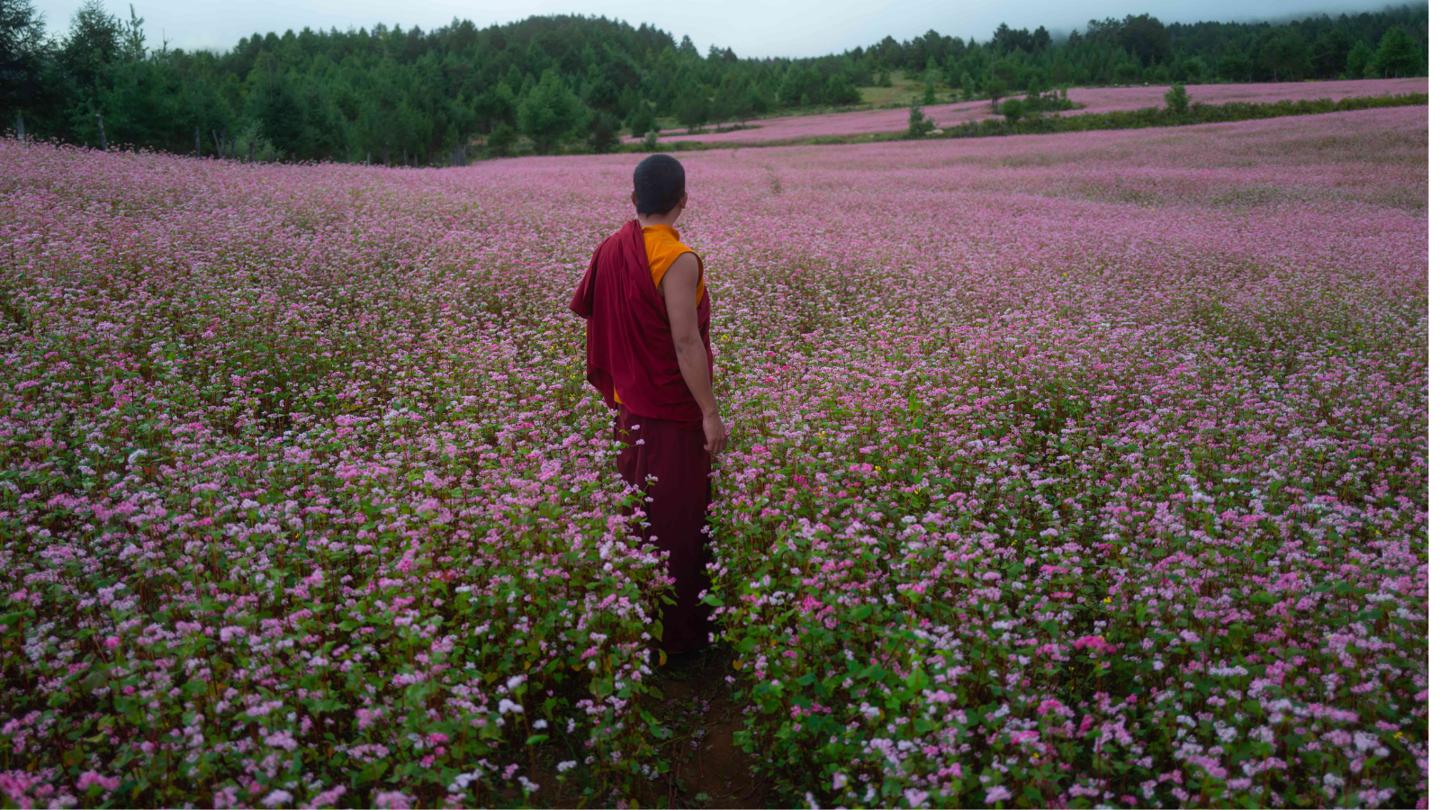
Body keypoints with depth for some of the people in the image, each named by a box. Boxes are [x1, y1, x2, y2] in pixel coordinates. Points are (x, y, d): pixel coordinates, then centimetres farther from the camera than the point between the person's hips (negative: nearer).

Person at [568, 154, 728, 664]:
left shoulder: (610, 250, 3)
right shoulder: (678, 261, -19)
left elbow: (583, 311, 13)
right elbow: (686, 341, -23)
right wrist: (711, 412, -18)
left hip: (626, 404, 7)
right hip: (672, 411, -7)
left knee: (632, 512, 17)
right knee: (674, 520, 3)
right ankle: (676, 636, 13)